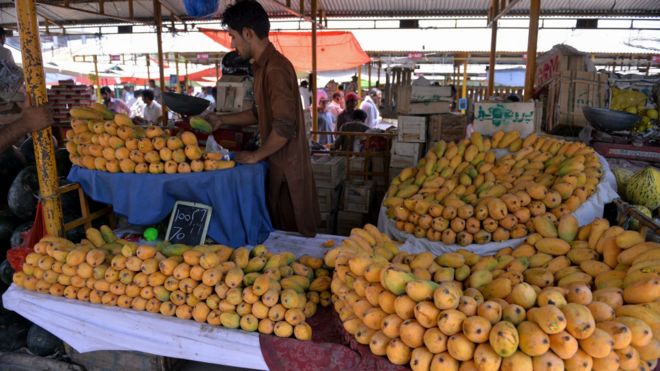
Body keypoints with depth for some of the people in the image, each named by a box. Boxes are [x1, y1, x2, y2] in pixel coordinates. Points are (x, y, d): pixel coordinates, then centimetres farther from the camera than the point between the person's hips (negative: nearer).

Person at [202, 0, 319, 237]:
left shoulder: (275, 68, -19)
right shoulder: (263, 66, 13)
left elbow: (284, 126, -25)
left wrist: (256, 156, -13)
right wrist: (222, 120, 19)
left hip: (287, 168, -10)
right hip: (278, 165, 10)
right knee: (282, 230, 17)